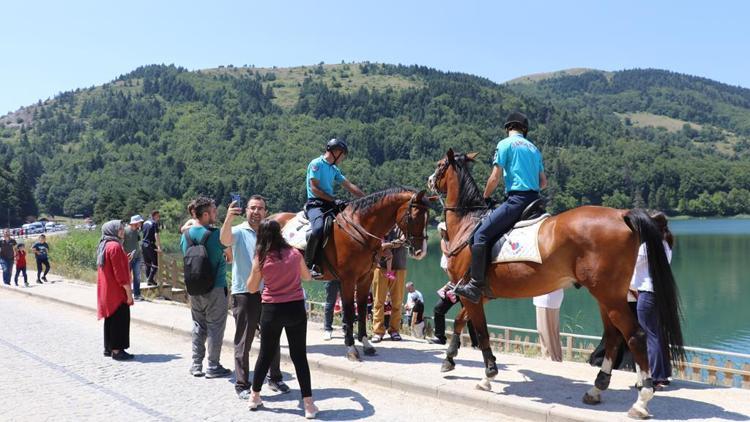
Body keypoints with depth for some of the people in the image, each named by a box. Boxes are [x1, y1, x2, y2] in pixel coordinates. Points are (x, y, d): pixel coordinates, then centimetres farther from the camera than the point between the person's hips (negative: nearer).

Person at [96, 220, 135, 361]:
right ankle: (117, 350, -2)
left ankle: (108, 348, 22)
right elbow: (119, 271, -20)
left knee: (111, 318, 15)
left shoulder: (104, 245, 13)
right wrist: (128, 290, -17)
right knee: (120, 319, -4)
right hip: (117, 291, -10)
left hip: (107, 291, 10)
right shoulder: (115, 246, -18)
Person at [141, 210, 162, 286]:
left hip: (143, 244, 8)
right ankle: (151, 279, -8)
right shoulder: (155, 223, -10)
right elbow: (156, 235, -18)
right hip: (150, 245, -8)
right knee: (155, 263, -1)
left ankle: (148, 280, 15)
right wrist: (159, 247, -22)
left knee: (147, 263, 14)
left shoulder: (145, 222, 13)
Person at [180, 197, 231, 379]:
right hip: (215, 288, -6)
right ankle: (213, 366, 10)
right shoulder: (215, 234, -17)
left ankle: (196, 365, 20)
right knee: (215, 327, 4)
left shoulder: (185, 234, 2)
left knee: (198, 326, 16)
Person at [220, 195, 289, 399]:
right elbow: (225, 240, -27)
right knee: (243, 342, 3)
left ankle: (275, 378, 29)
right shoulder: (239, 232, -4)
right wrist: (228, 218, -44)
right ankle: (242, 385, 13)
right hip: (244, 294, -4)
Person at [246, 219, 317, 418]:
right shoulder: (294, 253, -3)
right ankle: (308, 404, 6)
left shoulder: (260, 258, -6)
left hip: (272, 310, 0)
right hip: (296, 309, 0)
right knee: (299, 356, 6)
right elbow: (307, 276, 14)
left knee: (266, 355, 16)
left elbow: (251, 288, 4)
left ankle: (255, 397, 29)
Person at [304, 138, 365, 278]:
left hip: (330, 204, 9)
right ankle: (308, 264, -23)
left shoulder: (334, 169, 19)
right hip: (315, 203, -8)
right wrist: (333, 200, -17)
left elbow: (350, 186, 17)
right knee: (318, 228, -35)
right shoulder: (316, 164, -5)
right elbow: (314, 189, -13)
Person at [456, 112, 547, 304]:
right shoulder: (534, 148, 21)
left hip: (516, 199, -8)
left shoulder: (505, 144, 1)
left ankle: (475, 286, -19)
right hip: (534, 200, 8)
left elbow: (495, 177, -4)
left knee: (481, 235, -11)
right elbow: (544, 182, 21)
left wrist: (486, 197, 10)